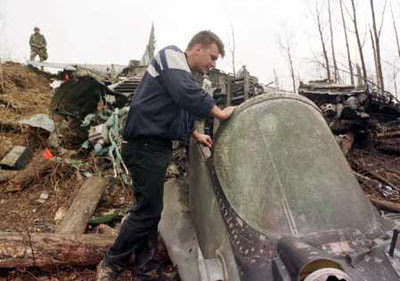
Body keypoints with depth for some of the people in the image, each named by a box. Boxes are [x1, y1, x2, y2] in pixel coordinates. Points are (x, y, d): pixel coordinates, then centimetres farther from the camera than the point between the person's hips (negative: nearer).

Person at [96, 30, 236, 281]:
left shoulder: (185, 72, 21)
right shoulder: (171, 56, -8)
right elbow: (188, 95, -24)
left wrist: (196, 134, 21)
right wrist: (219, 113, -15)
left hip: (157, 147, 10)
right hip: (145, 145, -10)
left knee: (150, 210, 13)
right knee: (148, 210, -6)